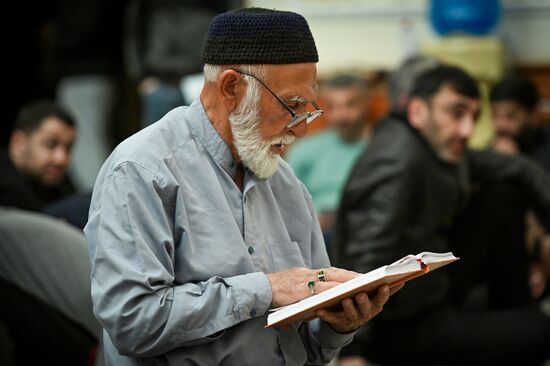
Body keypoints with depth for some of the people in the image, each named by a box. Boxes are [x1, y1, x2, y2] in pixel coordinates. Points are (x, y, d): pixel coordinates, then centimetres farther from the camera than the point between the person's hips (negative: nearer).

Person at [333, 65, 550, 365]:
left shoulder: (442, 148, 2)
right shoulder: (397, 163, -26)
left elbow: (520, 170, 16)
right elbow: (365, 264, -34)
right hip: (400, 329, -10)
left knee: (505, 195, 10)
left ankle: (515, 313, 17)